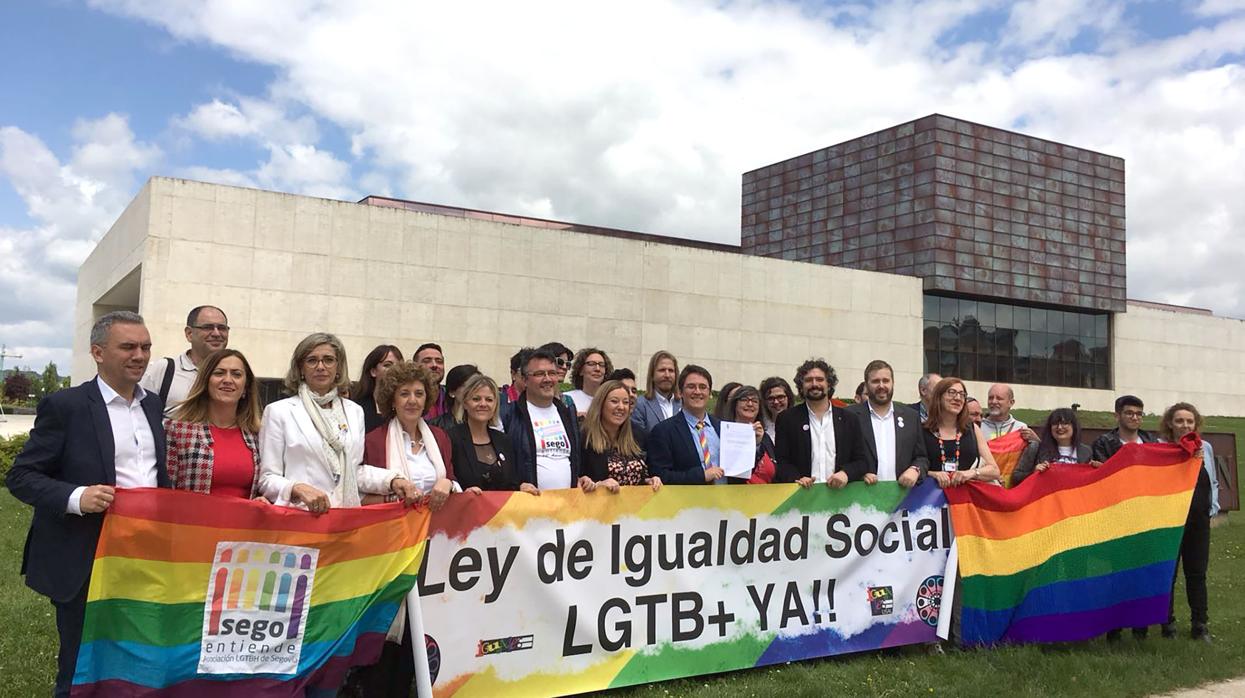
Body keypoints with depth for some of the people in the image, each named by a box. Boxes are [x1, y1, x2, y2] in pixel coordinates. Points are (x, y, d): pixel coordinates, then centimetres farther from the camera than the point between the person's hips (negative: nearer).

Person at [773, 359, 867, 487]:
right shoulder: (786, 419, 6)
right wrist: (796, 478, -15)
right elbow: (781, 461, 3)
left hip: (838, 491, 3)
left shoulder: (848, 420, 10)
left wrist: (846, 473, -10)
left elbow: (861, 461, 10)